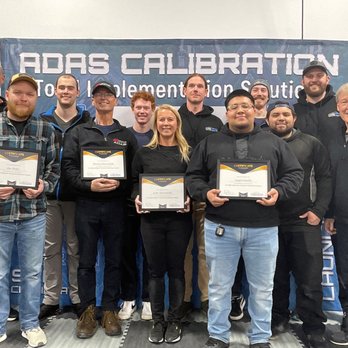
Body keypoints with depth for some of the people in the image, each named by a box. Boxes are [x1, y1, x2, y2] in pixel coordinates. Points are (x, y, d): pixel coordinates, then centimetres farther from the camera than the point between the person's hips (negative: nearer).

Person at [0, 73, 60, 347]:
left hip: (33, 213, 1)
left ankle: (30, 324, 29)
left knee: (32, 271, 12)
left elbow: (55, 167, 6)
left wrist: (43, 187, -12)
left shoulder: (46, 130, 4)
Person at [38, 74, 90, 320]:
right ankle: (51, 299, 20)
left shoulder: (87, 122, 2)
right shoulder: (43, 121, 8)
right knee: (51, 248, 9)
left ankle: (77, 298, 20)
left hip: (76, 195, -2)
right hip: (49, 194, 2)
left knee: (75, 248, 8)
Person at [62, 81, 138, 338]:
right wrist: (89, 184, -15)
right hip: (86, 205, 0)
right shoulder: (78, 133, 9)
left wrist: (120, 185, -13)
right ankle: (88, 311, 19)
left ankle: (110, 310, 20)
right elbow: (68, 166, -1)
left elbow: (135, 171, 5)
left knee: (114, 260, 7)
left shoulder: (127, 136, 11)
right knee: (86, 261, 6)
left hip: (116, 206, 1)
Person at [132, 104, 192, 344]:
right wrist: (137, 198, -9)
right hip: (151, 218, 1)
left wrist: (190, 199, -14)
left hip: (179, 218, -1)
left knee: (176, 268, 7)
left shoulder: (187, 152, 5)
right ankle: (158, 321, 20)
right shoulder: (144, 153, 9)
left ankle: (174, 320, 21)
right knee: (156, 270, 8)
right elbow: (135, 182, 10)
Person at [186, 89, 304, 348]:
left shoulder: (274, 143, 8)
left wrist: (279, 192, -12)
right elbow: (193, 177, 7)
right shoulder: (209, 143, 8)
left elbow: (295, 173, 7)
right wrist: (206, 193, -12)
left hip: (263, 228, 0)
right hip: (220, 226, 0)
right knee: (219, 286, 10)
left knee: (262, 287, 11)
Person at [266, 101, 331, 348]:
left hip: (304, 222, -1)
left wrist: (319, 210, -8)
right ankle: (279, 319, 29)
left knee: (310, 279, 2)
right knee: (277, 277, 12)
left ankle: (315, 328, 17)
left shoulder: (312, 144, 6)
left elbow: (325, 178, 2)